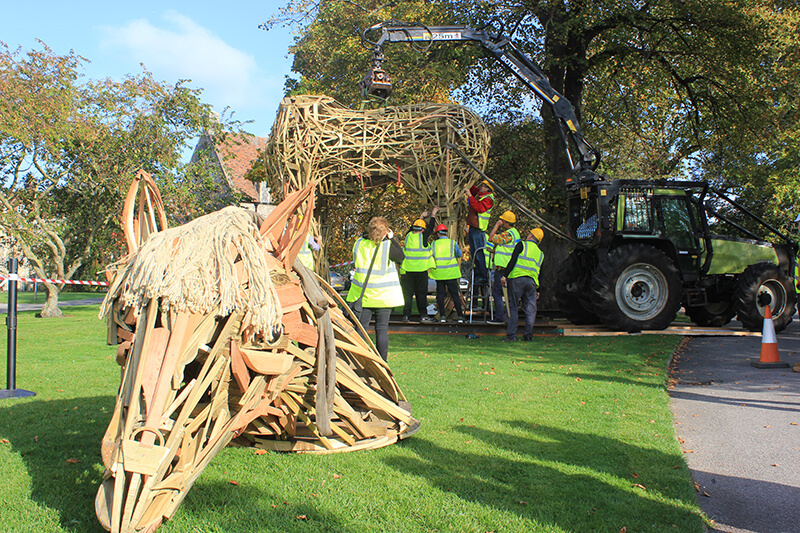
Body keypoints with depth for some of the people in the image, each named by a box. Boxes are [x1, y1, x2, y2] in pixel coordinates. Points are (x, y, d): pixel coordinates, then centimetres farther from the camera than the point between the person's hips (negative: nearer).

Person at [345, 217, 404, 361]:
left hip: (362, 293, 3)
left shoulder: (359, 244, 0)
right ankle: (382, 361, 8)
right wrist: (392, 239, 5)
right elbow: (401, 257, 5)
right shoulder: (388, 246, -11)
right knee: (382, 329, 4)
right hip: (384, 295, -2)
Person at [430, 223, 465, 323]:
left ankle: (442, 316, -1)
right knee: (455, 294, 5)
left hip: (439, 273, 0)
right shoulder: (453, 243, 1)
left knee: (440, 295, 6)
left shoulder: (434, 244, 2)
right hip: (451, 273, 0)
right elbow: (459, 255, 12)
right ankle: (460, 316, 2)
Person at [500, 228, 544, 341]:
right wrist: (537, 289, 22)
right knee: (530, 310, 7)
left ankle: (511, 335, -4)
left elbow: (513, 261, -6)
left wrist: (504, 275, -8)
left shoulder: (522, 244, 6)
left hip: (517, 278, -4)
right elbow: (539, 271, 20)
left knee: (513, 307, 0)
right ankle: (529, 335, 5)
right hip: (532, 281, 4)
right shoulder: (540, 254, 21)